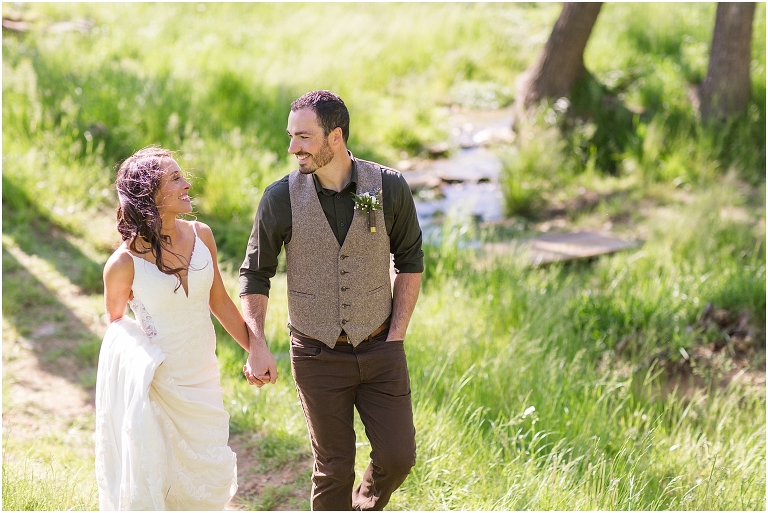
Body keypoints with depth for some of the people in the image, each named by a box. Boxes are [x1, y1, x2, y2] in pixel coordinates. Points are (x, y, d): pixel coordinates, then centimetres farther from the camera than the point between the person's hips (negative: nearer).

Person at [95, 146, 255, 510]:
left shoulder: (200, 235, -6)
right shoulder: (124, 264, -18)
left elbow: (219, 301, 6)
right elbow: (115, 322, 0)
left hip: (203, 380, 5)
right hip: (159, 382, -5)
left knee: (208, 481, 14)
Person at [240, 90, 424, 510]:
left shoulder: (389, 188, -9)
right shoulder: (281, 199, -10)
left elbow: (410, 262, 4)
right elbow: (255, 276, 0)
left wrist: (396, 336, -2)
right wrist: (257, 348, -11)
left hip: (379, 350, 1)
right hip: (318, 354, -1)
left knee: (397, 457, 4)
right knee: (334, 467, 7)